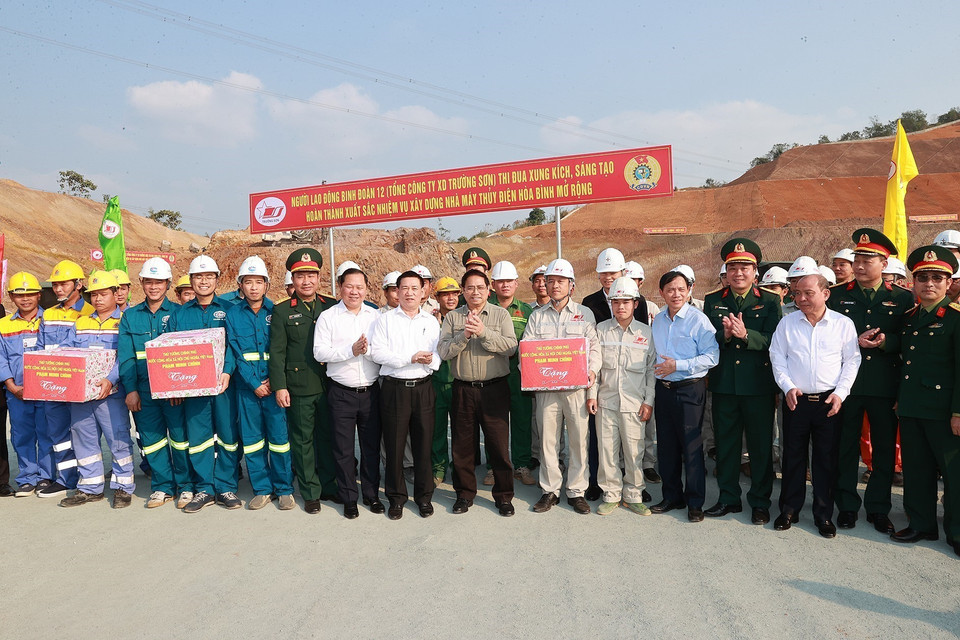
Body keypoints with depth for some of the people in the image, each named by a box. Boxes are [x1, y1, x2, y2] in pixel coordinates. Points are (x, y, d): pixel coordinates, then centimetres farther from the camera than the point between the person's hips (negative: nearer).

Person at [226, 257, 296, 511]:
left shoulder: (276, 311, 2)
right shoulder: (233, 314, 4)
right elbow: (236, 354, -2)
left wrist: (274, 379, -11)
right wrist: (254, 384, -10)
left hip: (274, 385, -1)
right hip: (247, 387, 1)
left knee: (279, 437, 0)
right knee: (252, 439, 7)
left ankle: (284, 489, 14)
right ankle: (262, 489, 20)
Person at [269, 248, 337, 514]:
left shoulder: (331, 307, 8)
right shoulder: (282, 311, 2)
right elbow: (277, 352, -1)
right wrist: (279, 386, -9)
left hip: (329, 385, 2)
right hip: (299, 387, -2)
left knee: (328, 437, 11)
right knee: (303, 440, 6)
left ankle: (329, 486, 25)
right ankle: (310, 493, 18)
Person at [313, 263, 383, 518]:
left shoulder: (376, 316, 7)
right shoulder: (327, 317, 1)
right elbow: (319, 352, -10)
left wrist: (368, 350, -18)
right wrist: (351, 350, -17)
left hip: (371, 391, 2)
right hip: (341, 393, -2)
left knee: (372, 446, 11)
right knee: (344, 449, 7)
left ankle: (371, 494, 26)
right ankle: (348, 498, 21)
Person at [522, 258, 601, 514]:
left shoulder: (584, 313, 9)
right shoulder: (537, 315, 13)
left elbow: (594, 346, 5)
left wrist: (592, 370, -13)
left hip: (577, 387, -1)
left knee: (579, 439, 1)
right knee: (547, 439, 4)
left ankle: (576, 491, 14)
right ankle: (550, 490, 16)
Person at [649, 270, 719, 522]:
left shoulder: (698, 319, -9)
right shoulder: (658, 320, 10)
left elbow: (712, 356, -15)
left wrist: (678, 365, -19)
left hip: (690, 389, -6)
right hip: (663, 388, 6)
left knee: (691, 447, -1)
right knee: (666, 445, 12)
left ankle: (695, 503, 13)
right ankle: (672, 497, 26)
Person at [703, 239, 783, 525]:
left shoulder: (770, 301, 1)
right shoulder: (712, 301, 6)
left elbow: (773, 340, -10)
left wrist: (745, 335, -26)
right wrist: (723, 335, -18)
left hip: (759, 385, -2)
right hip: (723, 384, 2)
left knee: (761, 445, 7)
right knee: (725, 443, 11)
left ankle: (760, 502, 21)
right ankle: (728, 498, 25)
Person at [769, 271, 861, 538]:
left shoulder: (843, 323, 0)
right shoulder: (787, 323, 3)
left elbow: (851, 361, 2)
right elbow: (777, 357, 4)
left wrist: (841, 392, -8)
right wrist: (788, 387, -7)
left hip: (829, 402, -1)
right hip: (795, 400, 1)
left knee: (826, 459, 7)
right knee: (792, 456, 8)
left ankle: (824, 515, 20)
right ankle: (789, 510, 21)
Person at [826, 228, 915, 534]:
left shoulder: (902, 298, 3)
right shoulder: (838, 295, 4)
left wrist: (886, 341, -18)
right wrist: (854, 340, -15)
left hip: (885, 385, 0)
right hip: (846, 382, 0)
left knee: (884, 448, 9)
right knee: (846, 446, 8)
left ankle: (878, 508, 24)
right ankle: (847, 506, 21)